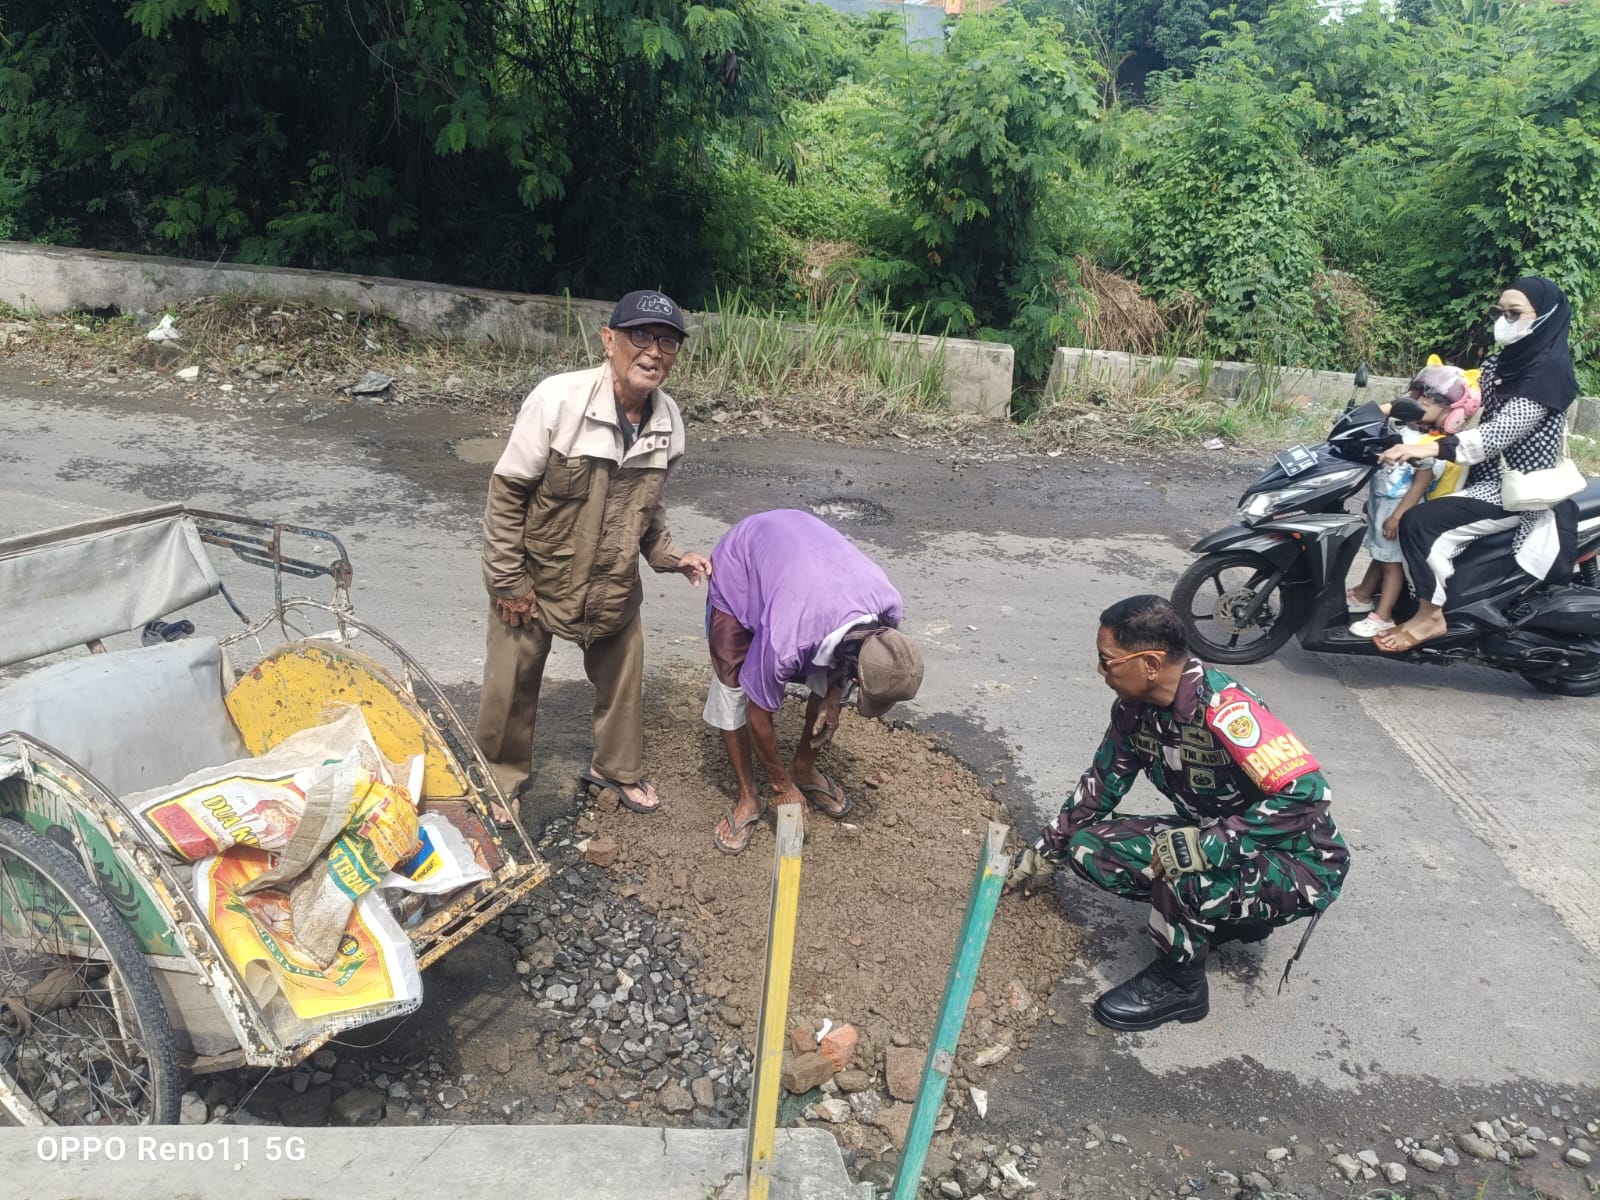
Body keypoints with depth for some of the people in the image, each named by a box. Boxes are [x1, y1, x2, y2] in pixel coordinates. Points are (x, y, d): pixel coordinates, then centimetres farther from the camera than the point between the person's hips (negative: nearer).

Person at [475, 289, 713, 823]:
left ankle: (616, 767, 45)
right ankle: (501, 779, 39)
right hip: (536, 576, -4)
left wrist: (669, 554, -4)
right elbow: (506, 493, -18)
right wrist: (508, 582, -16)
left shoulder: (668, 420, -9)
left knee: (622, 676, 19)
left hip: (614, 582, 4)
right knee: (513, 684, 13)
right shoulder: (558, 399, -25)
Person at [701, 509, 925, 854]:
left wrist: (833, 696, -10)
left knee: (832, 683, -1)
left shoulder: (889, 605, -28)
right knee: (732, 690, -10)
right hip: (738, 567, -4)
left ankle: (805, 769, 23)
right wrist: (782, 786, -10)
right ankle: (748, 797, 10)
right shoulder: (785, 643, -42)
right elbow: (758, 715, -23)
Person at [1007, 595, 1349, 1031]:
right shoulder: (1134, 706, -7)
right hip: (1211, 836, 8)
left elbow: (1306, 793, -37)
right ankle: (1228, 916, 9)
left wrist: (1206, 846, -38)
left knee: (1177, 870, -37)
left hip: (1299, 861, -8)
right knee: (1088, 847, -3)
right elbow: (1102, 783, 8)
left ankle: (1179, 984, -6)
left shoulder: (1224, 708, -31)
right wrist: (1046, 851, 13)